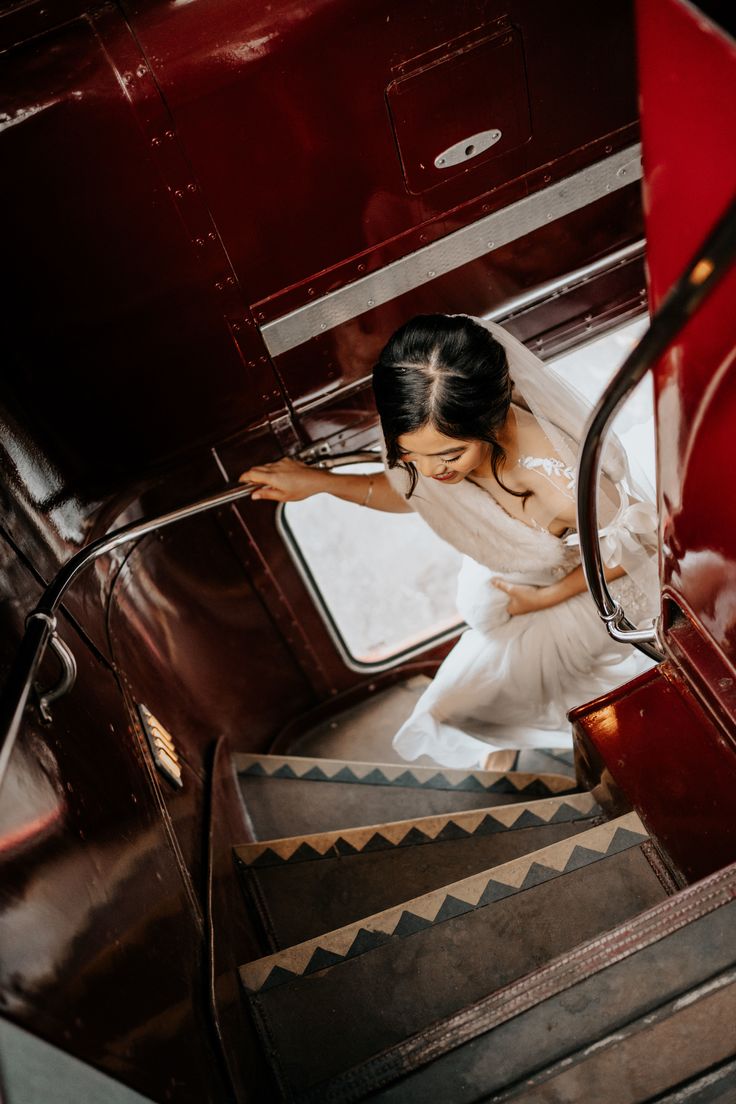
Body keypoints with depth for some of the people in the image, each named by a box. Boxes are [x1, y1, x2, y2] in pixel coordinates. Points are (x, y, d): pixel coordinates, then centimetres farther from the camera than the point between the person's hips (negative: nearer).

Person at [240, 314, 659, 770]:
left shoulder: (559, 480, -46)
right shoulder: (428, 435, -31)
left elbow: (630, 544, -23)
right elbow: (409, 492, -5)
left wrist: (547, 598, -15)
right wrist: (319, 482, -17)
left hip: (578, 589, -5)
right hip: (502, 578, 5)